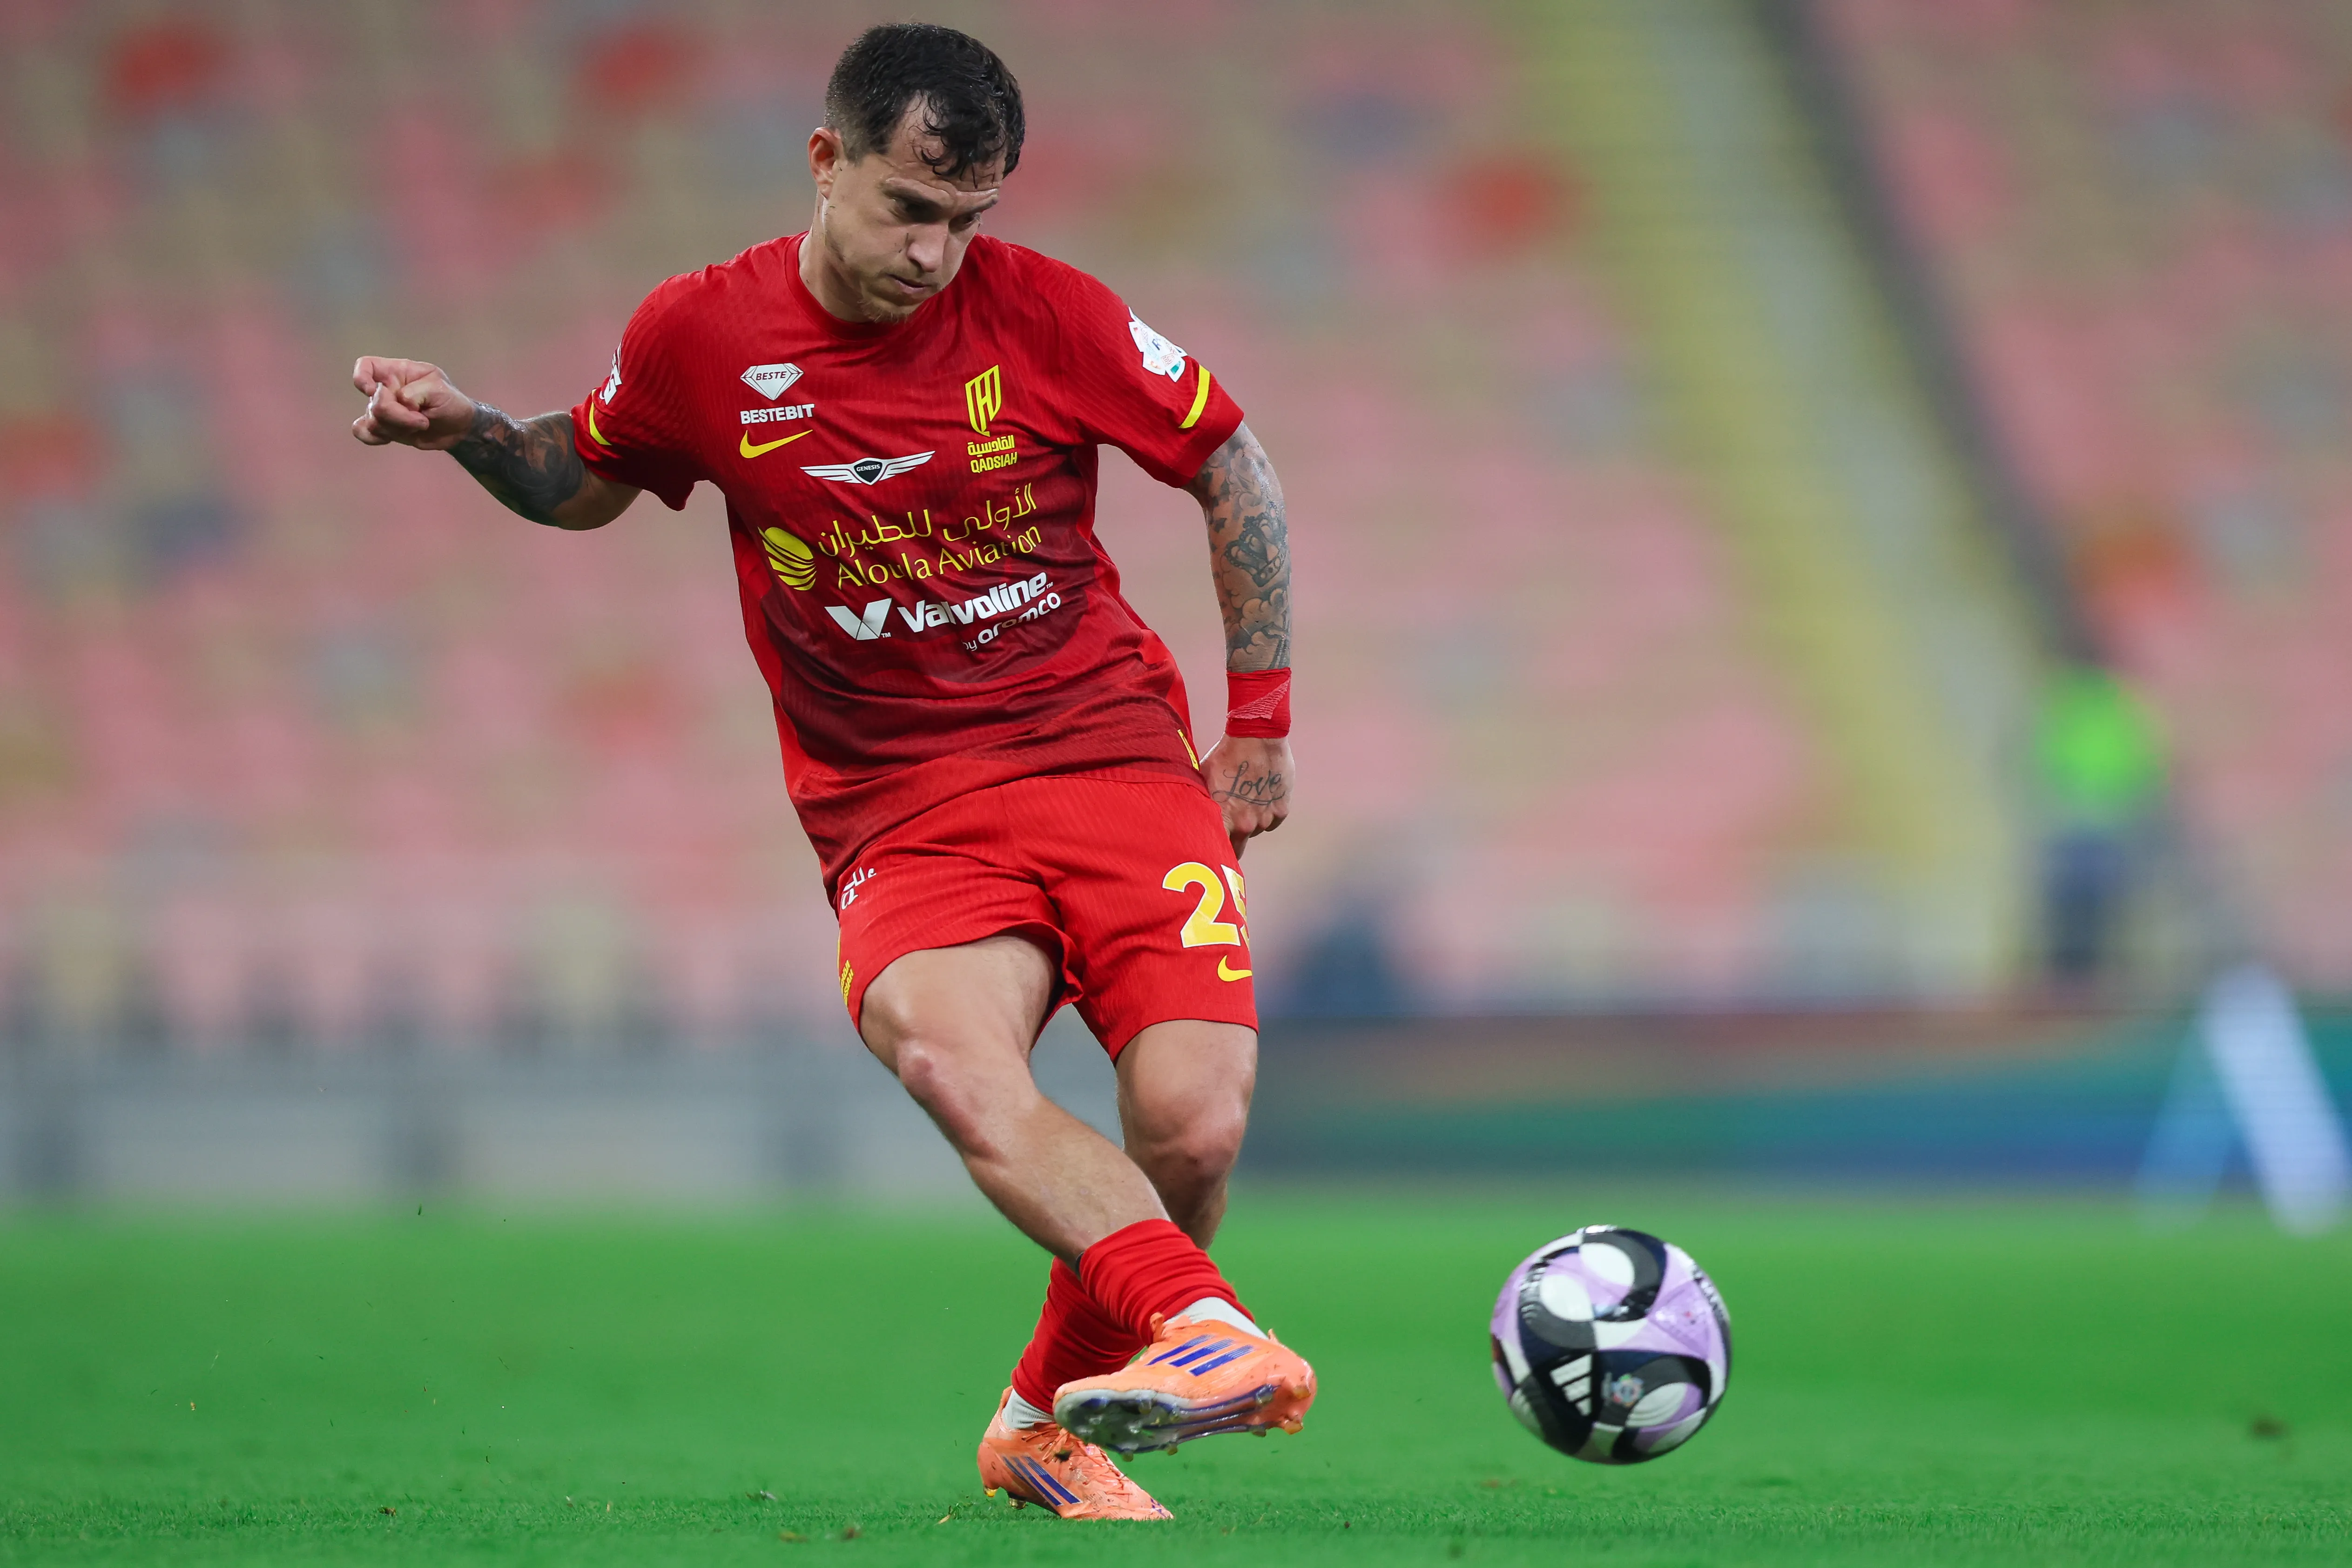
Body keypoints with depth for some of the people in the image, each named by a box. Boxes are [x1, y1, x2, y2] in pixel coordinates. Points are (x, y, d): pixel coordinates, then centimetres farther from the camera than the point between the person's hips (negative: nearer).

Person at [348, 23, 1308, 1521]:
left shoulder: (1045, 312, -3)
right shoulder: (699, 338, 0)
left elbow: (1235, 470, 11)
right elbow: (582, 486, 21)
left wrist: (1261, 724, 10)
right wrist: (468, 430, 0)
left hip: (1116, 761, 0)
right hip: (901, 817, 0)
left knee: (1192, 1126, -20)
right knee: (952, 1059, -34)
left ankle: (1053, 1420, 8)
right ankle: (1208, 1331, -53)